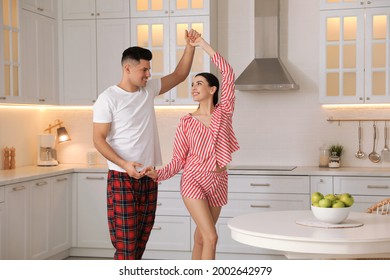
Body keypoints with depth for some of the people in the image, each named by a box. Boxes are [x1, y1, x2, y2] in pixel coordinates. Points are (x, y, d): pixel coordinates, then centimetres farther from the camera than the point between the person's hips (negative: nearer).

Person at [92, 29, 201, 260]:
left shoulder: (149, 89, 9)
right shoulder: (108, 98, -9)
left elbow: (180, 75, 17)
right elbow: (99, 139, -10)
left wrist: (190, 45, 4)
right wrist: (125, 164, -23)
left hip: (149, 177, 7)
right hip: (122, 179, -6)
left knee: (141, 241, 9)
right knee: (125, 245, -8)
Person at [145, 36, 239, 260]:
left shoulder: (224, 112, 1)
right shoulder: (186, 123, -1)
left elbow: (228, 74, -6)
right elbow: (178, 160, -1)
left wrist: (205, 46, -5)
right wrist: (158, 174, -19)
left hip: (218, 181, 2)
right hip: (194, 180, -2)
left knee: (201, 236, 13)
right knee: (211, 237, -13)